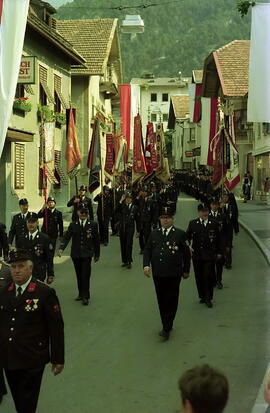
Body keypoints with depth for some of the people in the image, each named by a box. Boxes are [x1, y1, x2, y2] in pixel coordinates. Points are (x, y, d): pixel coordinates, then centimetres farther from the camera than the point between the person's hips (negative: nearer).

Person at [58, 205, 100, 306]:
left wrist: (97, 254, 7)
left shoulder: (93, 225, -1)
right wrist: (61, 248, -20)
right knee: (79, 275, 10)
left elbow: (96, 240, 4)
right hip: (76, 253, 3)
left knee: (85, 275, -8)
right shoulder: (73, 225, 4)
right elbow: (66, 237, -4)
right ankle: (81, 294, 23)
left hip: (87, 254, -3)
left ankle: (85, 297, -2)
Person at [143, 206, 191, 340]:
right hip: (158, 274, 3)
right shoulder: (154, 234, 8)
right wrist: (146, 265, -8)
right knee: (161, 301, 11)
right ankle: (167, 325, 25)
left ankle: (166, 328, 3)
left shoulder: (180, 234, -1)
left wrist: (186, 270, 5)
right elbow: (147, 250, 8)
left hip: (173, 274, -3)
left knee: (171, 301, -1)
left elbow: (186, 253, 3)